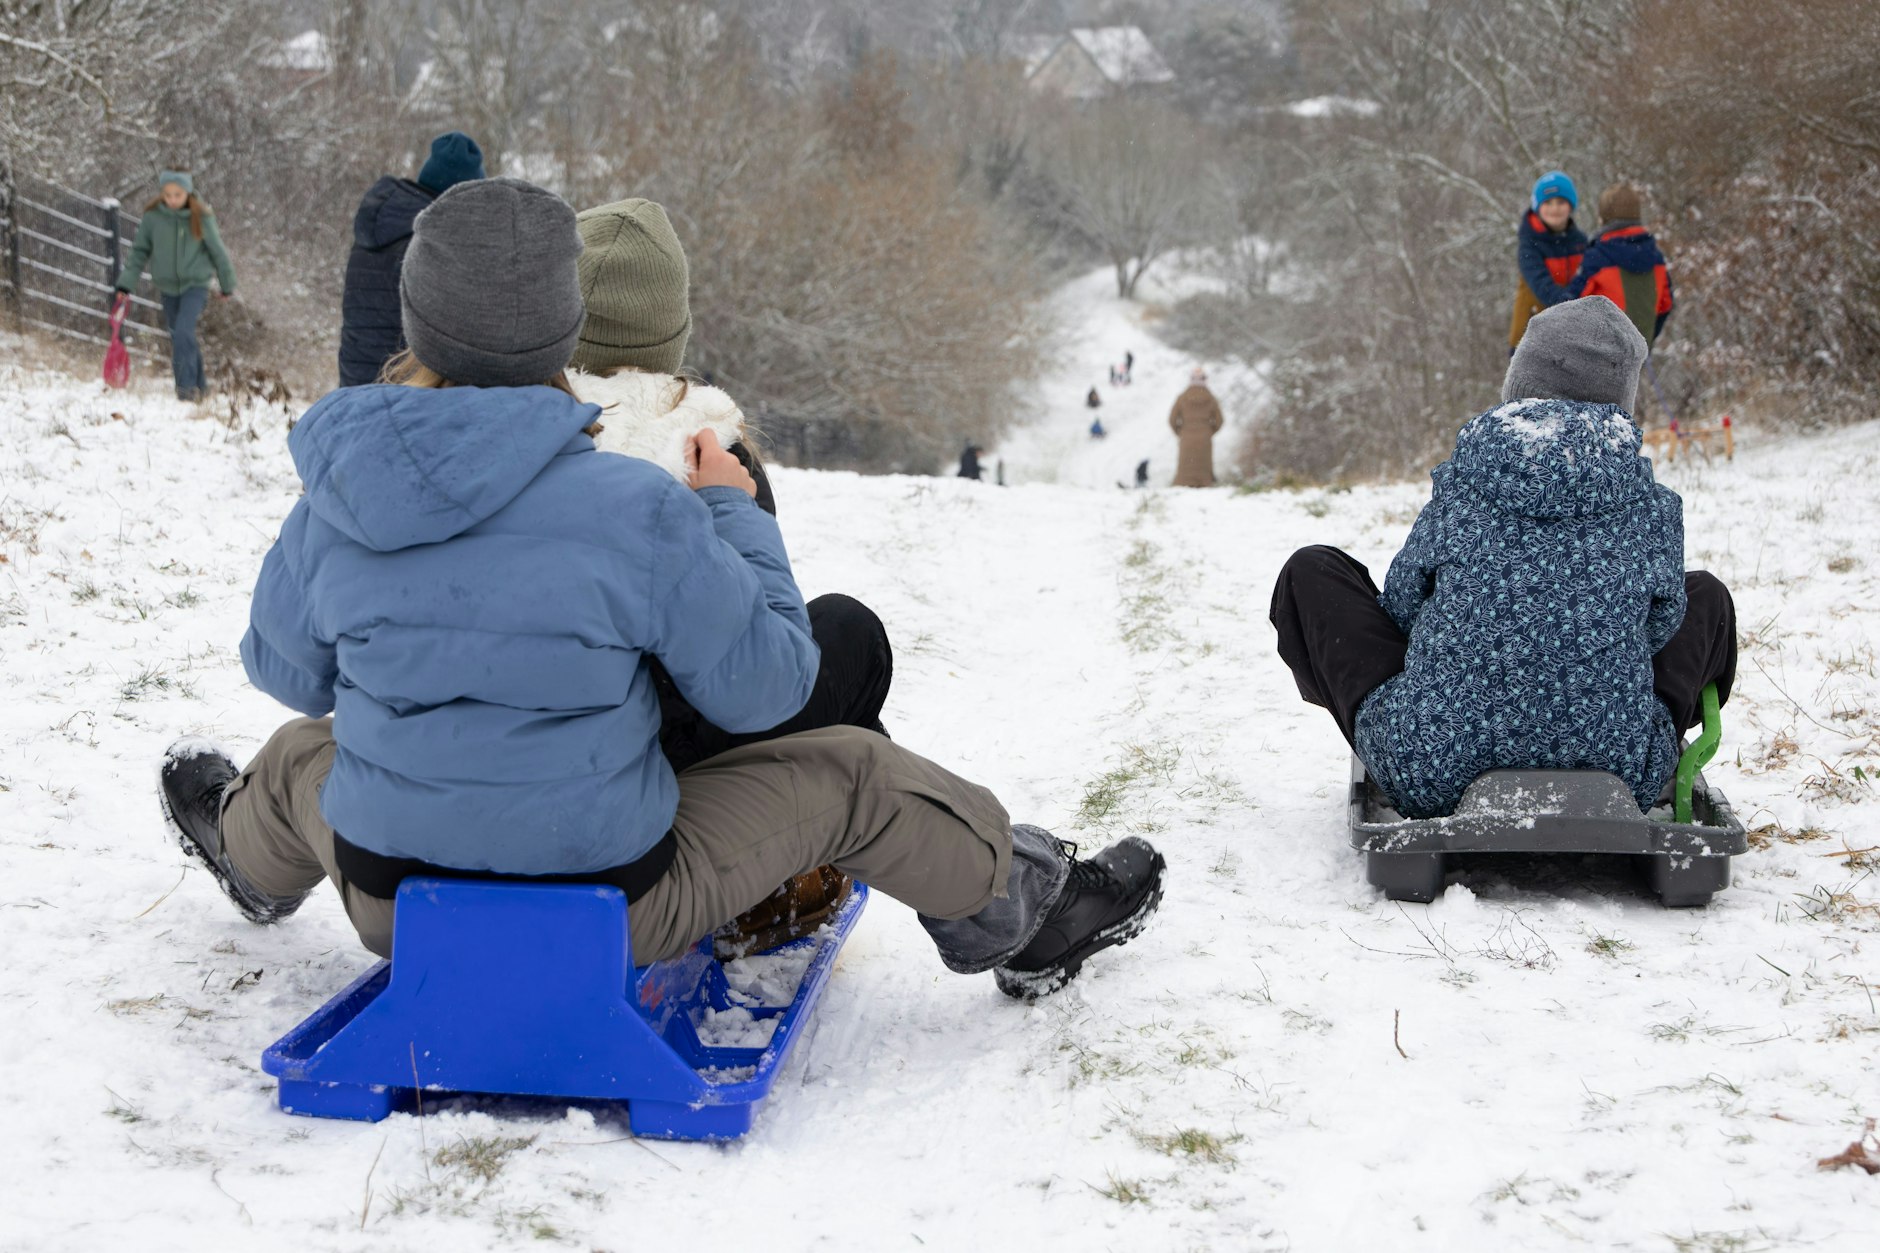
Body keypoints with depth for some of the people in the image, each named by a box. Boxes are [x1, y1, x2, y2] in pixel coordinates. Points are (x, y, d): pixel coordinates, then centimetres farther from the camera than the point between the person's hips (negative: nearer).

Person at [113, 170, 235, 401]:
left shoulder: (201, 217, -10)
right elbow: (140, 251, 3)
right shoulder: (153, 217, -6)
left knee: (183, 332, -22)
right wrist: (126, 283, -2)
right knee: (179, 337, 11)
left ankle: (187, 385, -17)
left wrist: (227, 285, 9)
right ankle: (199, 384, 26)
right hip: (167, 286, 4)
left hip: (195, 284, -4)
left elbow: (217, 251, 1)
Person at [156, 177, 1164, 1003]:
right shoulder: (633, 508, -21)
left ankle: (253, 859, 71)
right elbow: (763, 684, -11)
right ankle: (1024, 916, 35)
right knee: (846, 771, 14)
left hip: (391, 906, 4)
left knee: (303, 753, 37)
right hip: (609, 914, -4)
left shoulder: (333, 506, -9)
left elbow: (288, 672, 8)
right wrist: (735, 514, 2)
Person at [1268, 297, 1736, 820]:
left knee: (1310, 570, 16)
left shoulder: (1460, 484, -6)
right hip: (1618, 774, 2)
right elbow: (1659, 627, 11)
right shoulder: (1654, 508, -5)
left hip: (1432, 776, -1)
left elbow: (1399, 606, 7)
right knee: (1708, 595, 27)